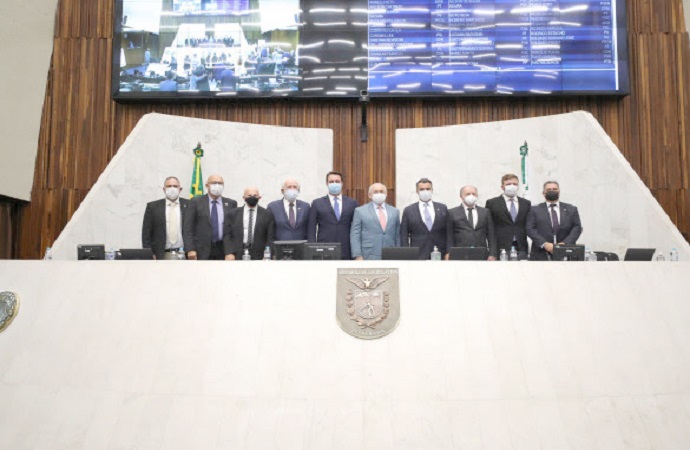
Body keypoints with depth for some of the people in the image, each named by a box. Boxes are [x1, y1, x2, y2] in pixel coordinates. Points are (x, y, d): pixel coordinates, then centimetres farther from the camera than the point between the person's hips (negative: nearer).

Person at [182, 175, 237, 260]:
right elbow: (188, 227, -1)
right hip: (202, 250, -2)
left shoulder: (231, 203, 9)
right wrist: (190, 249, -11)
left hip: (224, 250, 2)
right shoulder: (196, 202, 4)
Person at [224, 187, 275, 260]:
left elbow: (270, 238, 2)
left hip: (258, 257, -1)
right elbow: (227, 235, 6)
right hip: (237, 256, 1)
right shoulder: (234, 214, 10)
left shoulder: (267, 214, 6)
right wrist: (229, 253, -7)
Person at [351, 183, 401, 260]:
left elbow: (397, 236, 14)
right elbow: (355, 236, -1)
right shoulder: (360, 211, 4)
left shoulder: (394, 211, 13)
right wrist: (358, 256, -9)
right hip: (369, 257, -3)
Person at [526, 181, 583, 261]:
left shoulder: (571, 209, 14)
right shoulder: (535, 210, 9)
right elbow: (530, 229, -1)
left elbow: (577, 228, 6)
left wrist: (566, 243, -10)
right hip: (541, 256, -2)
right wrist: (544, 244, -14)